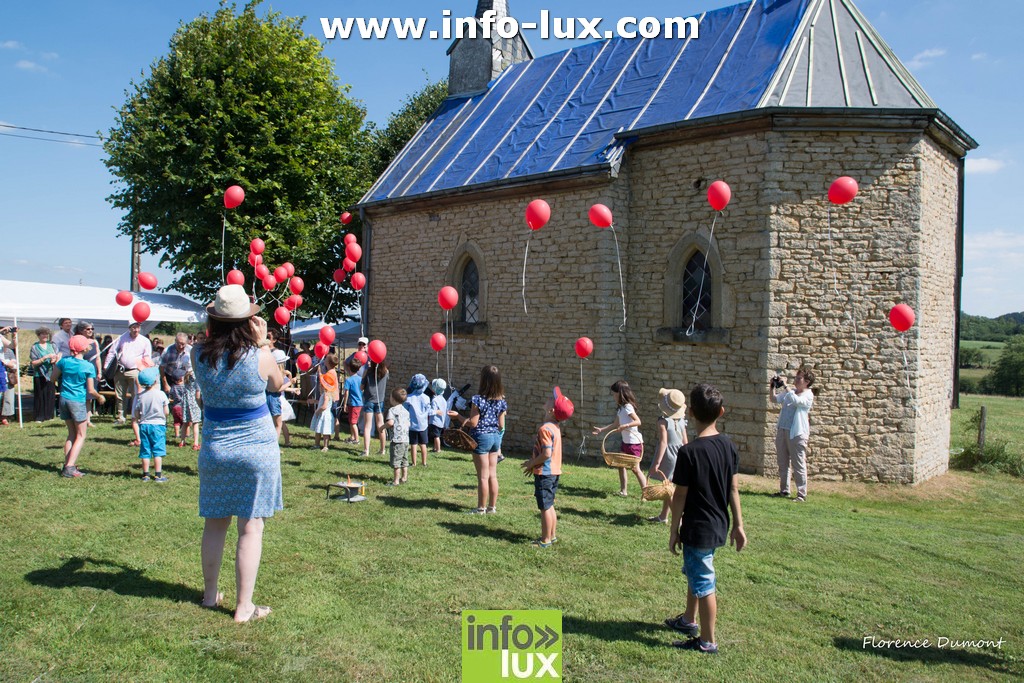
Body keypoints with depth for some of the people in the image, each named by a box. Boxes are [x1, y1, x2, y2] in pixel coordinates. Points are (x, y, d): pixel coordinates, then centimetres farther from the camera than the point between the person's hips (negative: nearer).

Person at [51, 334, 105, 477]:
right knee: (81, 436, 4)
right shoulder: (88, 366, -13)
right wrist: (100, 397, 7)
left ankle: (67, 465, 15)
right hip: (78, 402, -5)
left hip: (64, 399, 5)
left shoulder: (64, 361, -2)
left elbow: (54, 378, 10)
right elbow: (91, 390, -11)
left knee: (71, 434, 17)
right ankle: (70, 468, -5)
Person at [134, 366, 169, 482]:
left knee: (145, 451, 9)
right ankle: (158, 475, -1)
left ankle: (145, 474, 13)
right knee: (158, 451, 1)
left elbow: (136, 415, 2)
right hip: (158, 425, -3)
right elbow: (166, 412, -6)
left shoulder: (140, 396, -1)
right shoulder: (161, 394, -9)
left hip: (144, 425, 3)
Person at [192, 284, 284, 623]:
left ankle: (210, 593, 32)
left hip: (215, 447, 4)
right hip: (256, 448, -3)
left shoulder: (199, 354, -7)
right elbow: (277, 384, 4)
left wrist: (214, 328, 10)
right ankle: (244, 606, 8)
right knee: (251, 526, 3)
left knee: (215, 522, 17)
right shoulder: (260, 357, -16)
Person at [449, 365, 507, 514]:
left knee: (483, 476, 2)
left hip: (481, 436, -5)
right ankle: (492, 506, 18)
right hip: (496, 437, 6)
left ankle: (481, 508, 10)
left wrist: (457, 415, -3)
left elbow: (473, 423, -15)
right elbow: (501, 425, 4)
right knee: (493, 475, 12)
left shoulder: (479, 399, -15)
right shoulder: (501, 401, 1)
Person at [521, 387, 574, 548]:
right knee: (549, 506, 19)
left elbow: (546, 454, -25)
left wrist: (531, 463, -11)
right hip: (554, 472, 9)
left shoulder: (545, 428, -21)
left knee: (545, 507, -1)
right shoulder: (555, 427, 9)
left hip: (545, 473, -9)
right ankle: (552, 535, 27)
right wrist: (534, 462, 15)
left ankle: (545, 540, 7)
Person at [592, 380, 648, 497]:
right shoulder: (621, 408, 12)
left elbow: (638, 421, -22)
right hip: (625, 441, 9)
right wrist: (601, 429, 20)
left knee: (635, 469, -9)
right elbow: (615, 424, 19)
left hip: (634, 442, -9)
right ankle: (623, 491, 18)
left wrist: (625, 426, -31)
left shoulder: (628, 407, -15)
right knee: (621, 465, 11)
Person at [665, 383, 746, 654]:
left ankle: (707, 641, 18)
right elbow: (733, 488, 4)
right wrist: (738, 524, 11)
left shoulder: (689, 452, -21)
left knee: (703, 583, 5)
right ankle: (689, 620, 43)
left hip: (697, 529, -8)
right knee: (694, 573, 25)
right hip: (719, 526, 8)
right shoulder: (728, 445, -2)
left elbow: (680, 496, -15)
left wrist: (674, 531, -5)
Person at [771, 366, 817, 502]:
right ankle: (784, 490, 25)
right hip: (782, 430, 7)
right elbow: (774, 399, 16)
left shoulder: (808, 395, -6)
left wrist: (784, 386, -23)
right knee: (782, 463, 14)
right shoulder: (790, 392, 14)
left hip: (797, 433, -7)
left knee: (798, 465, -4)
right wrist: (773, 387, 1)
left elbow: (796, 401, -24)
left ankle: (802, 494, 1)